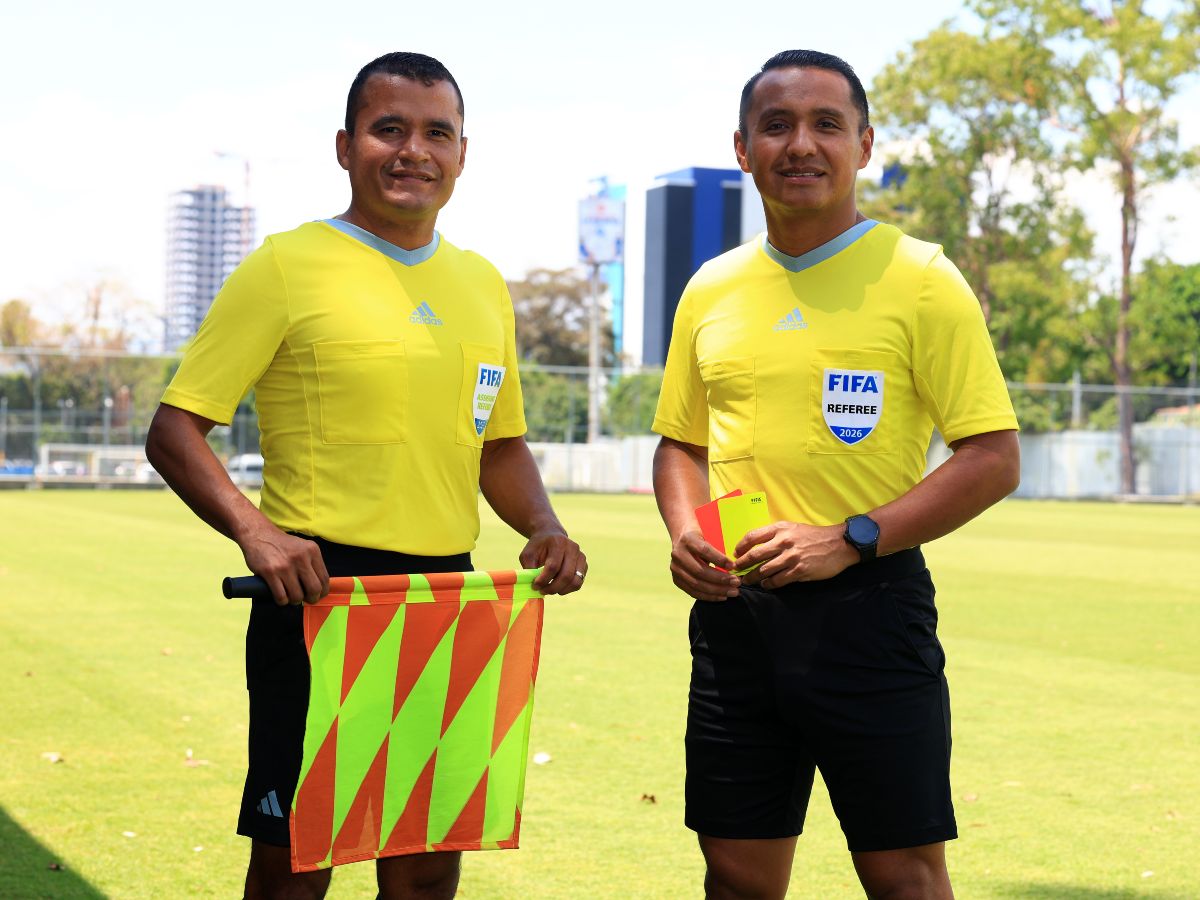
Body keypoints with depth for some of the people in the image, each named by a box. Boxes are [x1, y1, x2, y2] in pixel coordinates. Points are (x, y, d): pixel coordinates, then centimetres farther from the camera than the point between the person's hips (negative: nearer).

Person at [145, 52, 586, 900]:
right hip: (321, 587, -5)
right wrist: (253, 529, -23)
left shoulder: (483, 284, 13)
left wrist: (546, 528, 3)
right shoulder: (289, 265, -5)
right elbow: (174, 431, -7)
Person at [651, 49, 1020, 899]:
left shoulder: (919, 280, -5)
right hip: (734, 609, 5)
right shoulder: (712, 290, 11)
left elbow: (995, 457, -8)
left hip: (865, 605, -4)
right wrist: (684, 530, 0)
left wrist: (850, 539, -16)